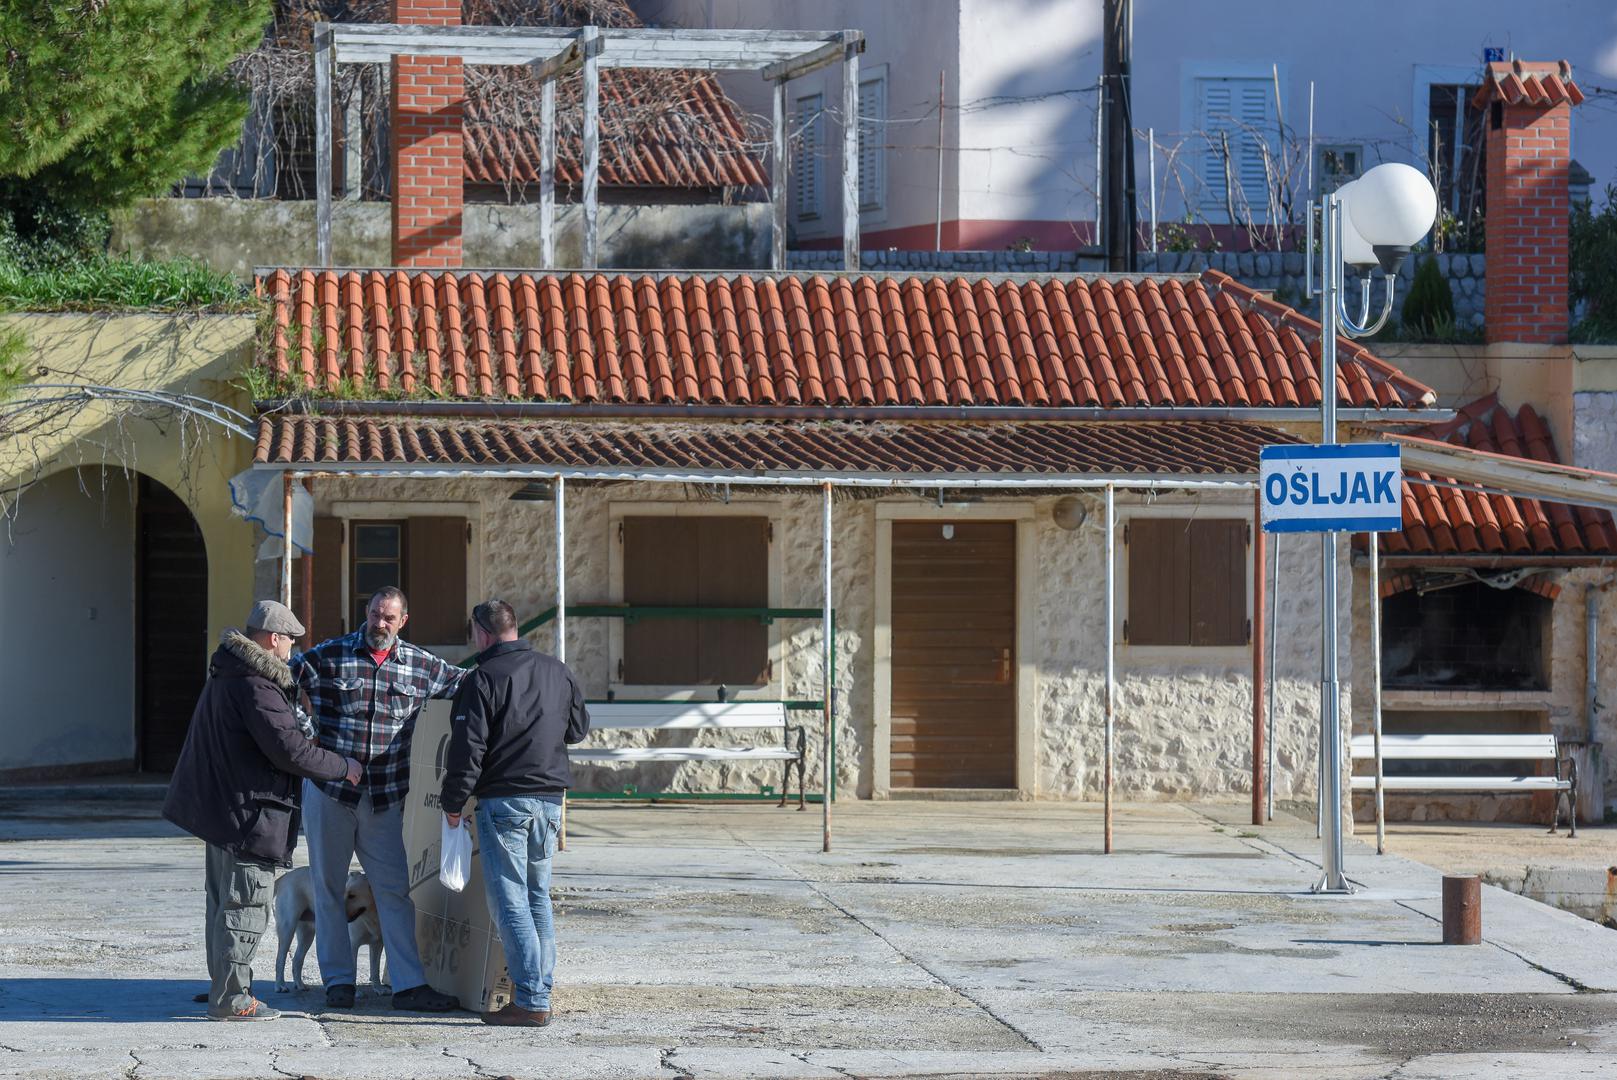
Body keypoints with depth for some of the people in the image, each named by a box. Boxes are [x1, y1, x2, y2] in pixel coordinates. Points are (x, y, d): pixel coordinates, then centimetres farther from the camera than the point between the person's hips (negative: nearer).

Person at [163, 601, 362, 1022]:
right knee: (245, 905, -6)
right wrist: (344, 767, -9)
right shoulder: (255, 685, -19)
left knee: (224, 901, 17)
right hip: (248, 812, -11)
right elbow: (288, 750, -22)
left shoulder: (225, 675, 14)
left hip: (220, 807, 11)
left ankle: (224, 989, 25)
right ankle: (230, 999, -5)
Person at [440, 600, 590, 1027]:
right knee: (538, 896, 17)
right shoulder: (557, 672, 9)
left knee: (509, 900, -5)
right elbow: (579, 728, 22)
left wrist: (453, 803, -3)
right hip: (550, 799, 6)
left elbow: (467, 747, -13)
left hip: (503, 800, -6)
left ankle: (530, 1001, -10)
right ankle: (541, 989, 17)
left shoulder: (482, 679, -11)